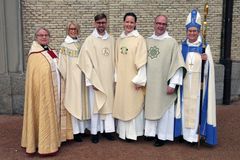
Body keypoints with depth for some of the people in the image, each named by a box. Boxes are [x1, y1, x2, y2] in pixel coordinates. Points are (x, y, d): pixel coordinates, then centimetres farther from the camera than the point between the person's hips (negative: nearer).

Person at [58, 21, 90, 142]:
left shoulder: (80, 44, 10)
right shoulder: (64, 45, -3)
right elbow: (62, 64, -6)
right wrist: (65, 78, -9)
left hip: (81, 77, 5)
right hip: (71, 78, -5)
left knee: (82, 101, 7)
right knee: (74, 103, -3)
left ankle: (82, 127, 17)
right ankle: (76, 131, 3)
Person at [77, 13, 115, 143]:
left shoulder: (111, 40, 7)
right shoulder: (90, 40, -6)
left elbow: (114, 60, 9)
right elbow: (87, 62, -10)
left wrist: (116, 77, 5)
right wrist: (93, 80, -13)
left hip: (109, 79, 4)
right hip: (96, 79, -4)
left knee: (109, 104, 9)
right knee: (95, 105, 4)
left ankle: (108, 129, 20)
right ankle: (95, 131, 15)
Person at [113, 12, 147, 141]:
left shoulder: (139, 39, -8)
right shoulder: (119, 40, 10)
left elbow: (142, 61, -12)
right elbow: (117, 60, 10)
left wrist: (139, 79, -15)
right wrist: (116, 76, 7)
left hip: (133, 79, -5)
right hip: (121, 78, 6)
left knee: (133, 105, 2)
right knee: (122, 104, 11)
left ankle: (132, 133, 13)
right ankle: (123, 131, 22)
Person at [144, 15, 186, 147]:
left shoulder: (171, 42, -7)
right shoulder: (147, 41, 6)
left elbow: (177, 64, -10)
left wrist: (173, 84, -14)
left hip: (163, 84, -4)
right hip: (149, 84, 4)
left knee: (163, 108, 5)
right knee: (150, 108, 11)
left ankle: (162, 136, 18)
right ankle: (151, 131, 26)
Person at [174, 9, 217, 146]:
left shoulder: (205, 47, 0)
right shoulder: (182, 47, 6)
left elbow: (209, 69, -4)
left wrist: (206, 60, -23)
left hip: (199, 84, -2)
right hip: (184, 83, 2)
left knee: (197, 106, -1)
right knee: (185, 106, 5)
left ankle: (195, 133, 8)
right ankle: (185, 132, 16)